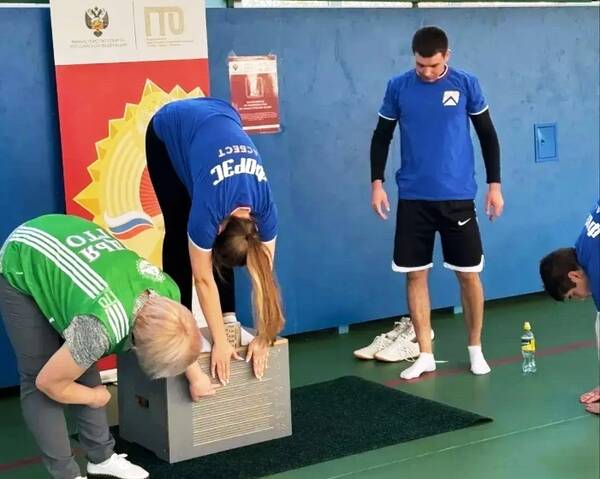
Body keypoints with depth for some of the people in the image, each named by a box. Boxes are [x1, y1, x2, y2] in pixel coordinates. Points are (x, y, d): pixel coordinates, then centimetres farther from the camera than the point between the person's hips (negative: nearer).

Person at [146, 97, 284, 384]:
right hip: (169, 132, -3)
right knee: (180, 234, -8)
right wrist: (220, 342, -24)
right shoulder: (209, 208, -36)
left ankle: (229, 318, 1)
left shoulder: (265, 209, -25)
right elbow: (203, 279, -27)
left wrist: (263, 338, -17)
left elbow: (263, 274, -17)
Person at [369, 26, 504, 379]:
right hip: (413, 197, 1)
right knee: (416, 274, 3)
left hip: (458, 196, -1)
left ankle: (476, 349, 22)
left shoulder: (466, 84, -1)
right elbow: (382, 137, 9)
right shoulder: (398, 87, 1)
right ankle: (426, 354, 14)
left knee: (469, 273, 4)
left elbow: (488, 135, 6)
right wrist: (377, 183, 0)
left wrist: (495, 184, 2)